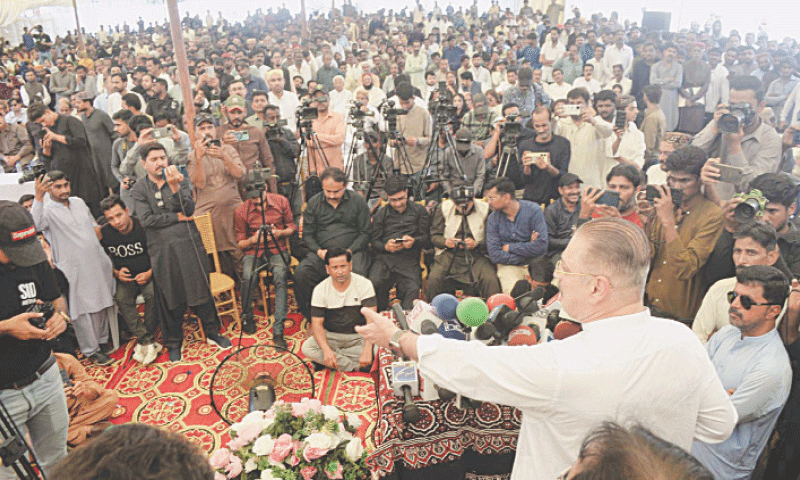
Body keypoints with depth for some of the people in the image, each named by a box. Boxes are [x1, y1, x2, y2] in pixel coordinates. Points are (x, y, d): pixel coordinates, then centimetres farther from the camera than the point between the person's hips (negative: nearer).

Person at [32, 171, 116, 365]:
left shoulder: (79, 202, 11)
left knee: (102, 303, 15)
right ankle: (91, 351, 14)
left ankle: (102, 340, 32)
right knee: (82, 309, 1)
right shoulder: (47, 210, -9)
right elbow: (35, 224, -32)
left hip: (98, 264, 6)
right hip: (74, 270, -6)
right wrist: (38, 197, -38)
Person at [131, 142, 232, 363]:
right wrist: (178, 217, -7)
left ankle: (213, 333, 23)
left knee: (201, 290, 5)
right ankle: (174, 343, 24)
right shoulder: (139, 189, 3)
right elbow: (147, 219, -9)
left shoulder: (180, 181, 6)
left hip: (188, 245, 1)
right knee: (170, 298, 8)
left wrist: (175, 187, -20)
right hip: (162, 250, 0)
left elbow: (189, 209, -7)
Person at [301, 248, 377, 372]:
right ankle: (357, 368, -20)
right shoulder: (320, 289, -6)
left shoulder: (364, 284, -11)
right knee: (307, 347, -27)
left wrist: (367, 349, -35)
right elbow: (317, 323, -10)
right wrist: (326, 350, -29)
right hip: (331, 336, 2)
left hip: (360, 336, -1)